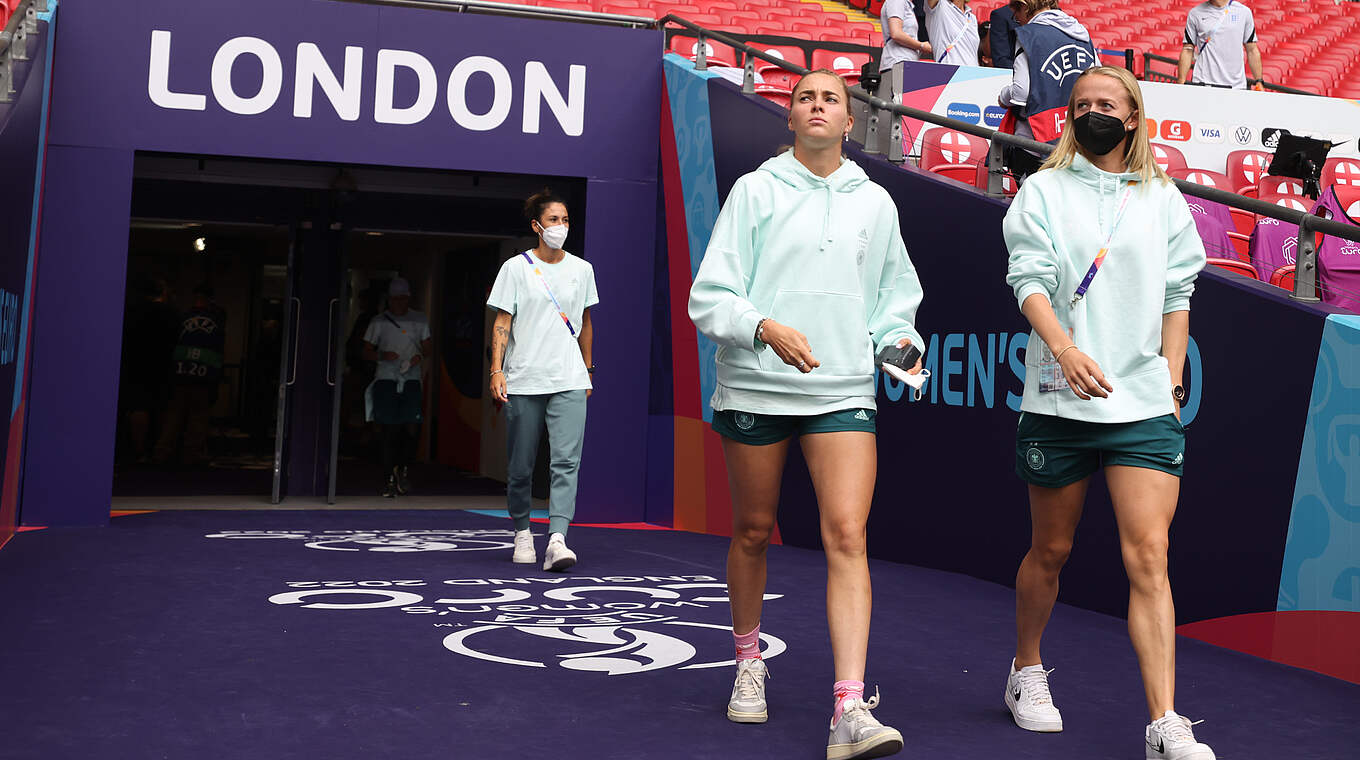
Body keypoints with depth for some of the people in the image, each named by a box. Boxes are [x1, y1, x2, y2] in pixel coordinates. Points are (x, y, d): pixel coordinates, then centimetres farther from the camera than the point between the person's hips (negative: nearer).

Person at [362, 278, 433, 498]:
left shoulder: (419, 321, 11)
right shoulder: (378, 322, 7)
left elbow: (428, 346, 16)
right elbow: (366, 351, 8)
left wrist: (420, 357, -6)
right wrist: (382, 356, -12)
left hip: (411, 380, 1)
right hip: (386, 379, -1)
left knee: (412, 427, -10)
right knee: (388, 430, -3)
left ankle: (404, 469, 13)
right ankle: (389, 479, 5)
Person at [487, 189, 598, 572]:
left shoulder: (581, 269, 11)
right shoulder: (515, 268, 2)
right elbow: (502, 323, -1)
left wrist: (587, 369, 20)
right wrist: (497, 370, -11)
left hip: (570, 382, 2)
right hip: (523, 381, -1)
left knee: (566, 460, -14)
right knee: (521, 465, 6)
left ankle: (557, 540, -20)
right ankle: (522, 533, 25)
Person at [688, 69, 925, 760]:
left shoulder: (875, 203, 11)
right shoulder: (754, 190, 3)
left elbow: (896, 293, 23)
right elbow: (710, 297, -4)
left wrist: (898, 337, 3)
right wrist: (767, 327, -21)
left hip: (843, 391, 1)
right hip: (753, 386, -1)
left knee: (847, 535, -13)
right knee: (752, 532, 10)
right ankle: (748, 661, 34)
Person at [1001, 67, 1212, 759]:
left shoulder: (1164, 199, 14)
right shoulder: (1043, 190, 6)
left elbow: (1176, 297, 16)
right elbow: (1029, 279, -6)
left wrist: (1172, 378, 7)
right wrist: (1066, 350, -23)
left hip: (1146, 404, 1)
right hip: (1058, 398, -1)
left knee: (1148, 558, -8)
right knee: (1050, 550, 11)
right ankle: (1026, 671, 34)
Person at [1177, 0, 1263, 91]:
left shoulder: (1244, 12, 9)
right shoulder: (1195, 13, 6)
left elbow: (1252, 50, 11)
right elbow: (1187, 50, 5)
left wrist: (1258, 82, 5)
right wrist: (1180, 85, -3)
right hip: (1203, 85, -1)